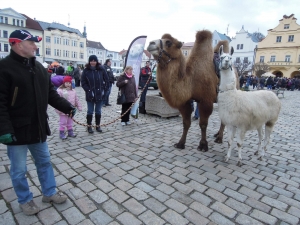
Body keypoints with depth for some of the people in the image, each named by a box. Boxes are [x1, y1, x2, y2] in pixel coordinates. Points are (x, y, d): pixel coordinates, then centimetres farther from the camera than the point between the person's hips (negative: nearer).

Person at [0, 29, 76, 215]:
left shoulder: (38, 67, 8)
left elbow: (51, 94, 11)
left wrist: (67, 107, 0)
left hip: (38, 127, 7)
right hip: (17, 130, -6)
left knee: (45, 162, 19)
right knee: (19, 170, 12)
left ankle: (49, 193, 38)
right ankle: (25, 200, 34)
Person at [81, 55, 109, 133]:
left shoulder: (101, 69, -1)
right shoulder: (86, 70, -4)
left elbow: (106, 80, 4)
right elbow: (83, 82, -2)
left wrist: (104, 90, -3)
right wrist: (88, 90, -11)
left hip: (100, 94, 1)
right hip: (90, 95, -1)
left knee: (98, 111, 12)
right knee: (90, 111, 7)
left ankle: (98, 126, 25)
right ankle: (89, 126, 21)